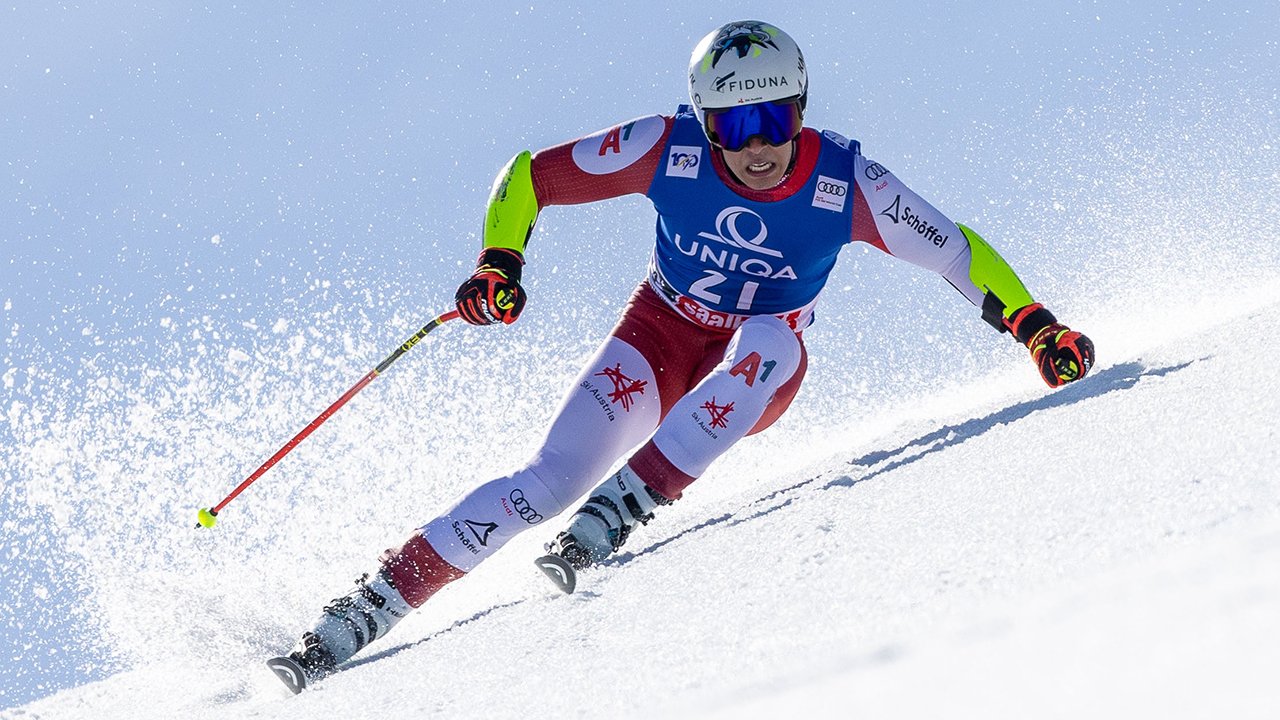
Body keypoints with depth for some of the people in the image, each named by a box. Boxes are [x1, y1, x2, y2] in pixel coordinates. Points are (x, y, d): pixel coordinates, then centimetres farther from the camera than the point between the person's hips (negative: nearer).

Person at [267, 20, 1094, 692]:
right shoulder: (667, 148, -21)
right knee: (552, 479, -17)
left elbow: (957, 251, -13)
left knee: (770, 337, -37)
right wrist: (499, 262, -25)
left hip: (761, 371, 0)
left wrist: (1036, 325, -24)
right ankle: (370, 606, -11)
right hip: (661, 337, 0)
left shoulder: (845, 183, -22)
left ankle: (617, 511, -36)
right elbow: (531, 176, -11)